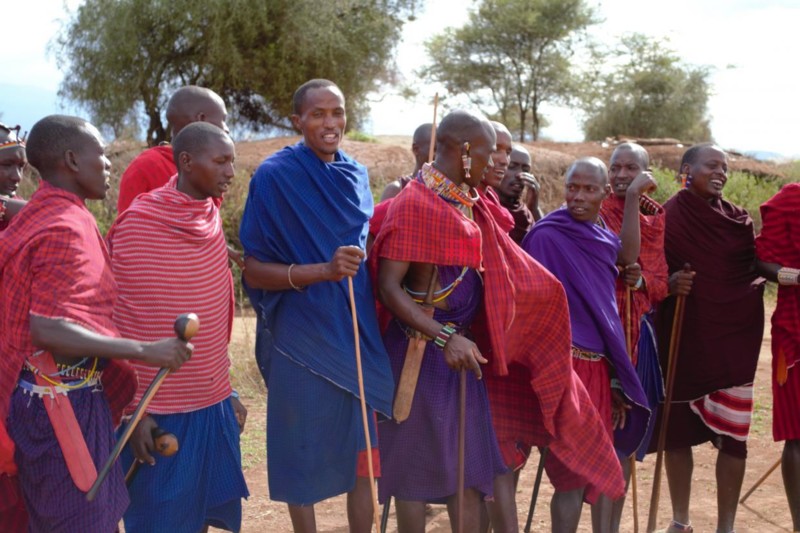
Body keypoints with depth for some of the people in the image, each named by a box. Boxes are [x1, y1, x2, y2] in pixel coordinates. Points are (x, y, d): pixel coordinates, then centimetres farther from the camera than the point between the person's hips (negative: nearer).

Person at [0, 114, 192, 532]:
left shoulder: (41, 215, 11)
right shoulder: (64, 229, -19)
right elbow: (48, 329, -28)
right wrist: (145, 351, -27)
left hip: (52, 397, 10)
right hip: (61, 401, -10)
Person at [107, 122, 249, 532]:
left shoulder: (211, 218, 6)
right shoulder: (136, 224, -13)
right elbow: (117, 325, -11)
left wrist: (227, 390, 13)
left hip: (213, 404, 6)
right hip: (159, 411, -6)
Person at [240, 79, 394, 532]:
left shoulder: (357, 174, 8)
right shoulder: (275, 176, -10)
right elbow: (254, 272, -13)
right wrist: (324, 270, -26)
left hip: (359, 333, 5)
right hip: (302, 338, -5)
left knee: (362, 449, 9)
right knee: (306, 451, 7)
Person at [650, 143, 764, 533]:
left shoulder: (738, 219, 6)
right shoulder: (665, 218, -2)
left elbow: (755, 269, 14)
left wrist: (760, 282, -7)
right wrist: (669, 283, -20)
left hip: (732, 339, 1)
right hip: (682, 338, -1)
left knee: (732, 434, -1)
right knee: (677, 428, 6)